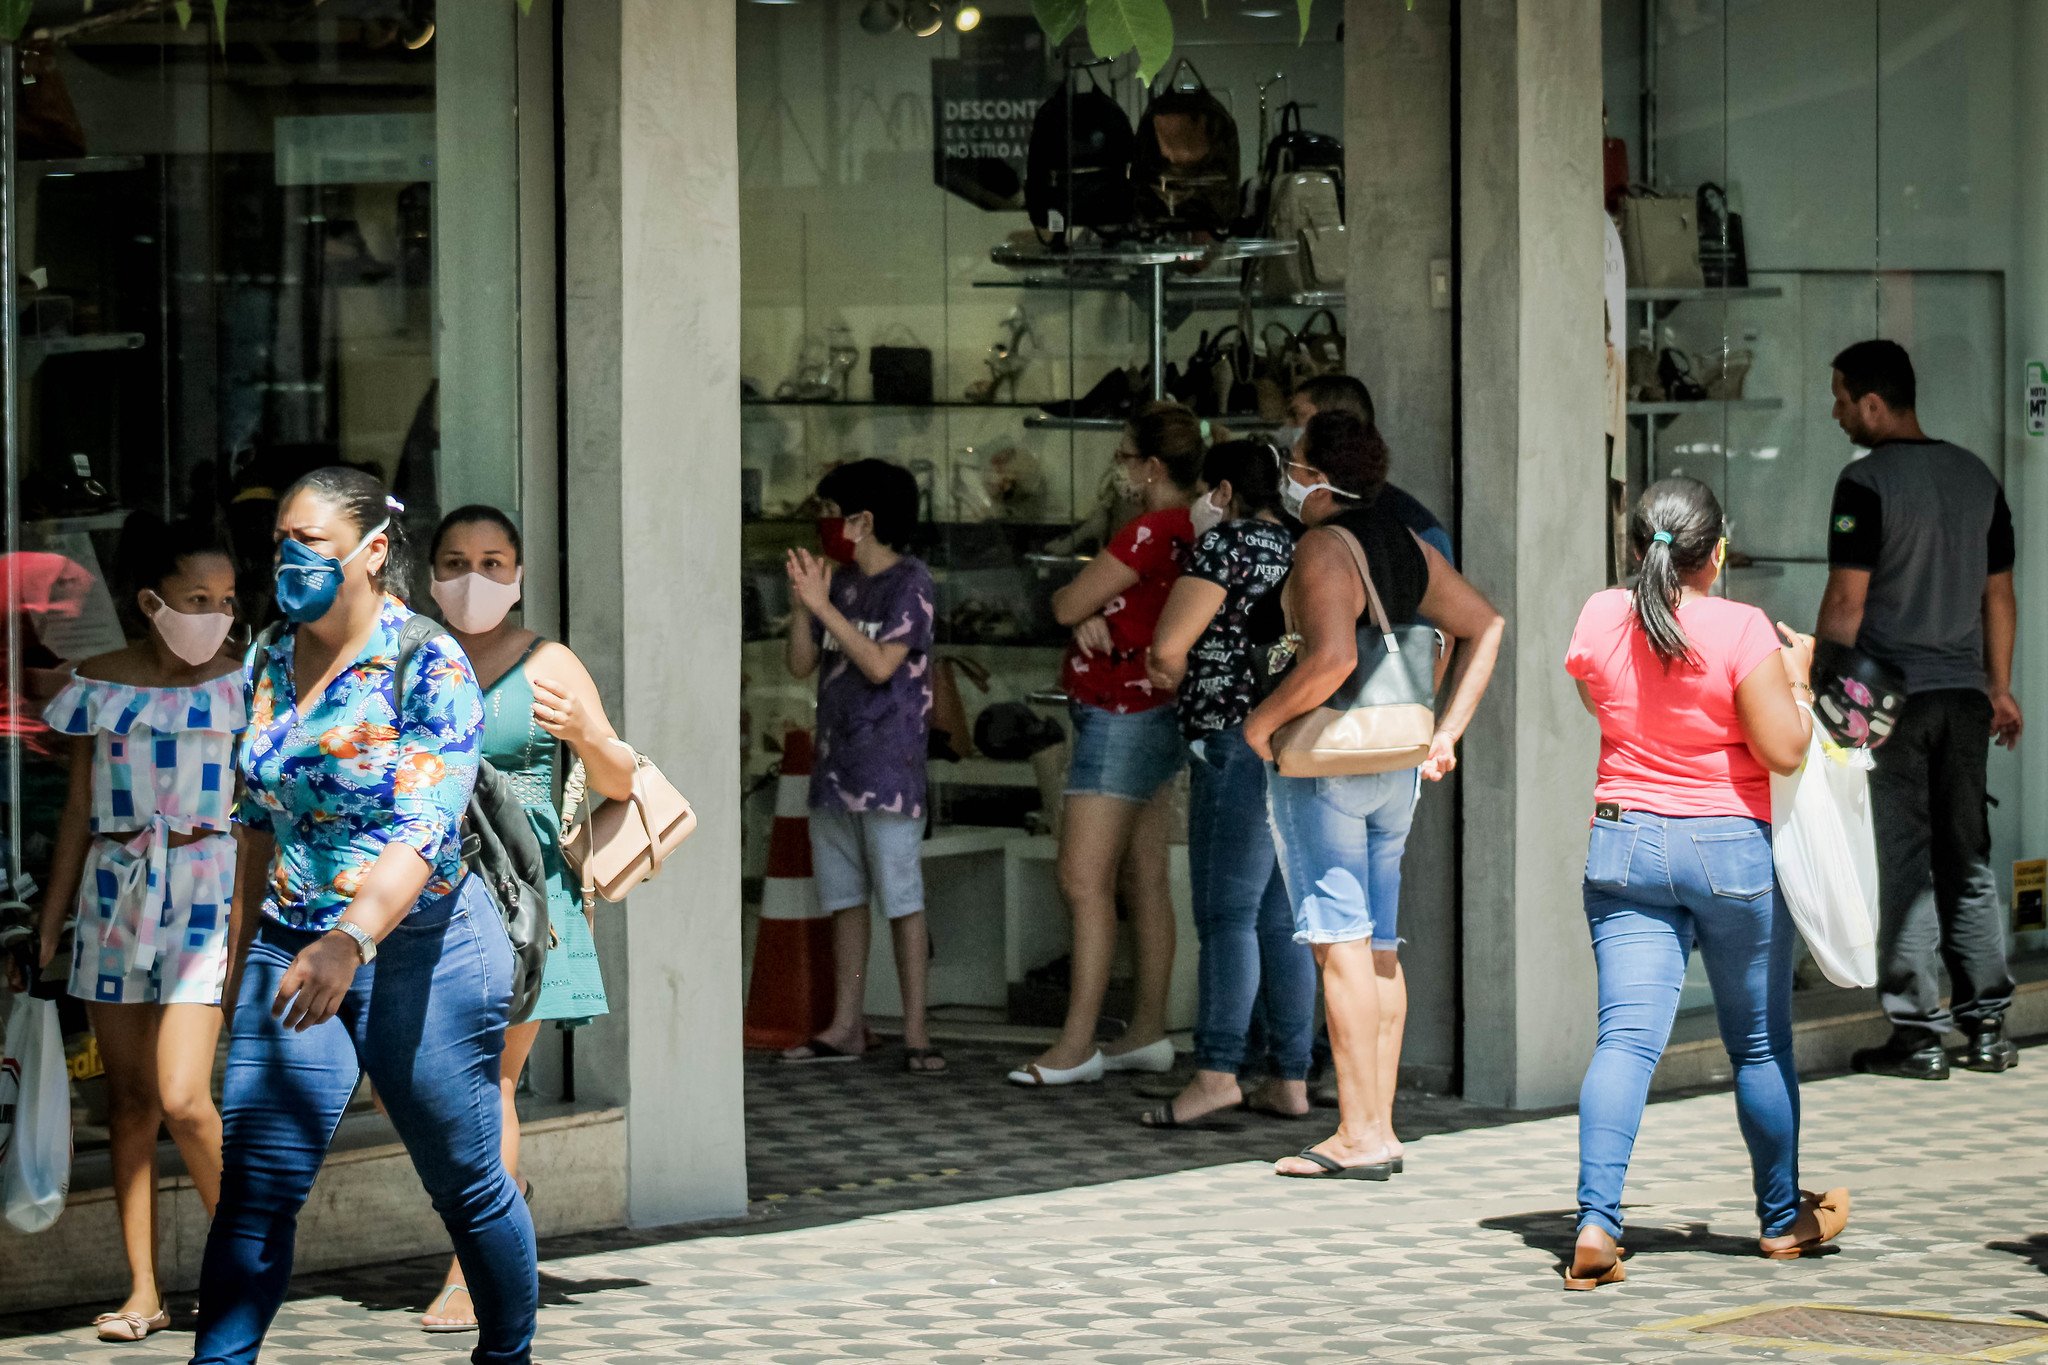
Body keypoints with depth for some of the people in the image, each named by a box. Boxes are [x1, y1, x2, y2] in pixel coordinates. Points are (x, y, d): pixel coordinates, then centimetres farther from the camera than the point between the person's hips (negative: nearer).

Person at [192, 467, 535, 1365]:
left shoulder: (428, 666, -14)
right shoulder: (272, 660, 7)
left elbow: (424, 830, -24)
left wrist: (350, 940, -37)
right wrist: (242, 947, 19)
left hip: (419, 950, -5)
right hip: (293, 950, 5)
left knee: (464, 1181, 8)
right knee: (254, 1186, -5)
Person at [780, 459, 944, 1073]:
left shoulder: (910, 582, -8)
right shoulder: (839, 583, 11)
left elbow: (881, 664, -18)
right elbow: (801, 664, 10)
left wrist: (822, 605, -18)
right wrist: (802, 603, -5)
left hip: (888, 767, -7)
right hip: (835, 763, 7)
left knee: (901, 898, -6)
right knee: (844, 898, 11)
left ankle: (915, 1031, -3)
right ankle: (846, 1027, 17)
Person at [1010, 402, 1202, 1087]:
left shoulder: (1149, 532, -20)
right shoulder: (1189, 530, 11)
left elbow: (1066, 604, -15)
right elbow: (1085, 608, 14)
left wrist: (1075, 603, 7)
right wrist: (1090, 617, -8)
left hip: (1122, 717, -10)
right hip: (1153, 716, 10)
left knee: (1083, 878, -11)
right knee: (1144, 880, 12)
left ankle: (1076, 1044, -13)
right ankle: (1148, 1032, 16)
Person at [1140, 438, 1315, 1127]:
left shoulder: (1226, 542, -8)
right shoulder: (1297, 548, 17)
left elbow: (1167, 648, -11)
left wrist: (1171, 673, 11)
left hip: (1236, 744, -8)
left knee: (1227, 915, -10)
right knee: (1281, 919, 9)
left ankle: (1217, 1071, -16)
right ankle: (1290, 1079, 8)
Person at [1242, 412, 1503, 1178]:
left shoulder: (1323, 549, -14)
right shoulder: (1407, 548, 12)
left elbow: (1333, 656, -28)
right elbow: (1485, 626, 20)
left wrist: (1263, 719, -14)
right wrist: (1447, 732, 18)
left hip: (1325, 763, -8)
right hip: (1396, 766, 8)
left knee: (1340, 944, -7)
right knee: (1379, 948, 10)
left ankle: (1358, 1137, -8)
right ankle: (1380, 1128, 12)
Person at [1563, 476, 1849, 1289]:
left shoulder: (1600, 619, -1)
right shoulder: (1741, 630, -14)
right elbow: (1783, 751, -13)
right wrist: (1796, 678, 3)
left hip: (1624, 843, 3)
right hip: (1730, 848, -3)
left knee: (1626, 1037, -5)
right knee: (1761, 1043, 14)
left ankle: (1596, 1220, -22)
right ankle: (1783, 1219, 28)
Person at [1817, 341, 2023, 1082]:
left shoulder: (1867, 482, -11)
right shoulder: (1977, 476, 9)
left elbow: (1847, 601, -14)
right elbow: (1998, 594, 14)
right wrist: (2000, 686, 21)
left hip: (1894, 693, -6)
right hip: (1966, 692, 6)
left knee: (1906, 866, -2)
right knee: (1969, 859, 11)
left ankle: (1917, 1033, -2)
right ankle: (1986, 1026, 10)